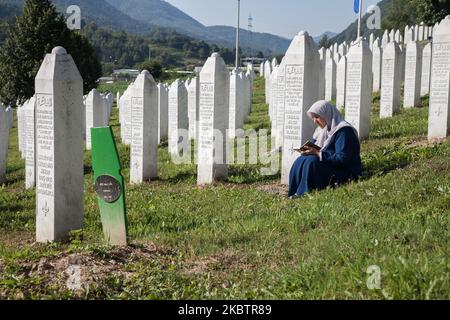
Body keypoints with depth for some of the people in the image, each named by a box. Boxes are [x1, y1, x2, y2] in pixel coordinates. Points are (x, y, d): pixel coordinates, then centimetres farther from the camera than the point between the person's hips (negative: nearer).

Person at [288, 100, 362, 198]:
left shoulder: (344, 131, -15)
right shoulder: (324, 130, 14)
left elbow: (343, 159, -23)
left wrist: (318, 153, -23)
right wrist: (310, 151, -6)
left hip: (346, 173, -9)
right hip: (329, 167, 9)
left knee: (312, 162, -28)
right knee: (301, 161, -10)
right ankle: (295, 195, -15)